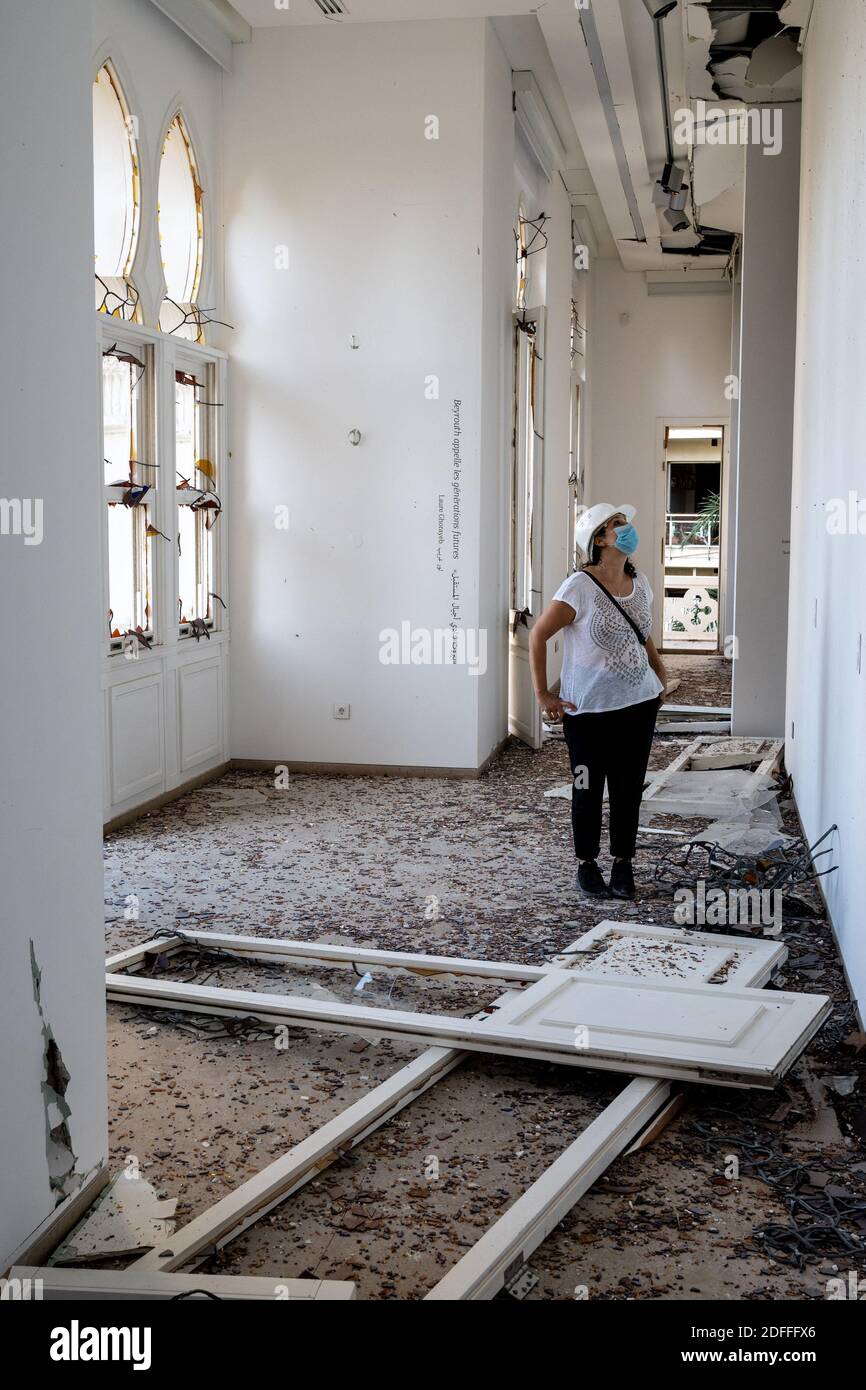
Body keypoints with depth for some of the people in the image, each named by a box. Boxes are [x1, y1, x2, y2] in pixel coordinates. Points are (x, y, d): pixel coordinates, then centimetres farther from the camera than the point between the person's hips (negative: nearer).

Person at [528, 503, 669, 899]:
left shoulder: (640, 583, 5)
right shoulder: (580, 587, -15)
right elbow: (538, 635, -12)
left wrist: (660, 671, 13)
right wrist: (542, 694, -13)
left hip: (639, 703, 5)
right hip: (589, 708, -5)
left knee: (629, 787, 10)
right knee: (588, 789, 7)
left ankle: (623, 863, 24)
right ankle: (586, 864, 23)